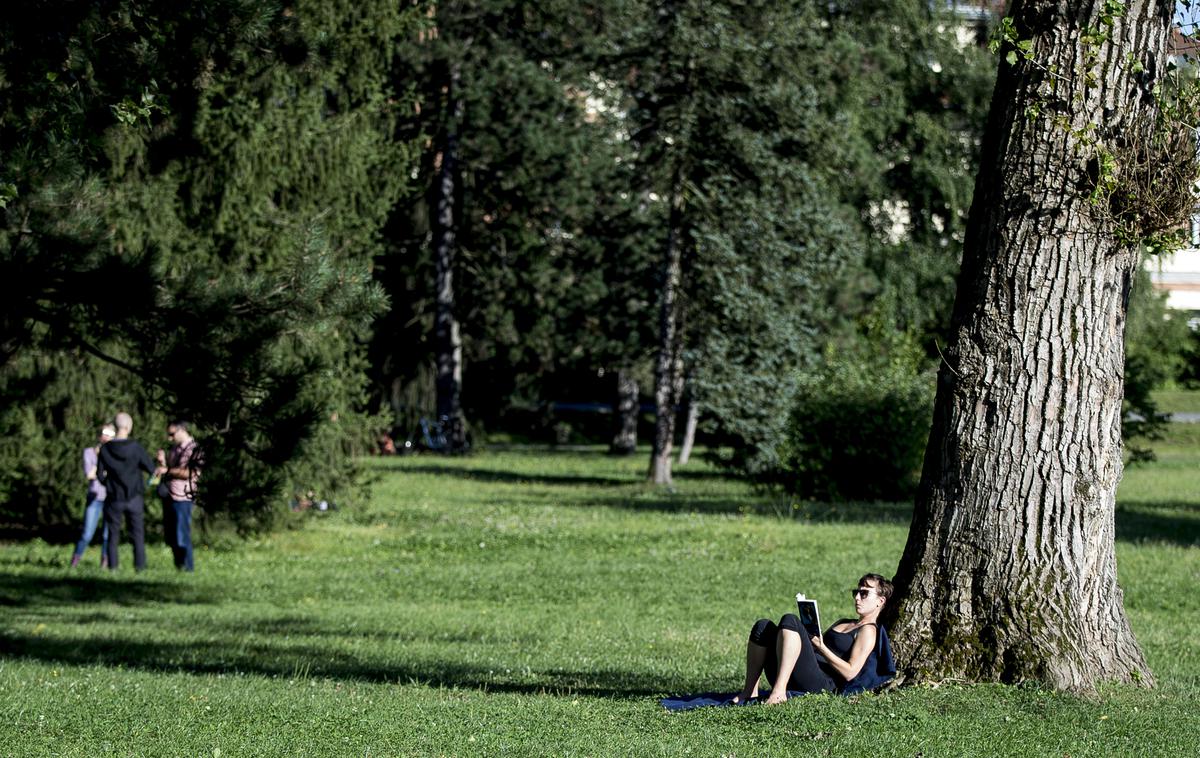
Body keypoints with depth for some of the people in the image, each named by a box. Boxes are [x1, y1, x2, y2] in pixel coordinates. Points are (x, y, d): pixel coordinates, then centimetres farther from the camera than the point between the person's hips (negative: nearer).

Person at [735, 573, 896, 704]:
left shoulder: (868, 631, 6)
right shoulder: (843, 623, 33)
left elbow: (849, 672, -8)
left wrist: (821, 647, -10)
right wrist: (810, 636, 10)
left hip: (820, 684, -8)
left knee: (789, 621, -26)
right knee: (763, 626, -7)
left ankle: (779, 692, -39)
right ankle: (750, 691, -17)